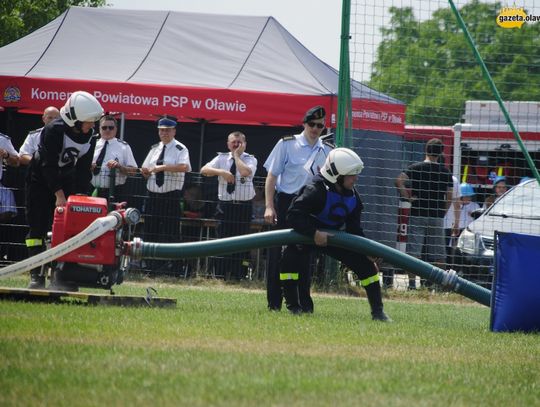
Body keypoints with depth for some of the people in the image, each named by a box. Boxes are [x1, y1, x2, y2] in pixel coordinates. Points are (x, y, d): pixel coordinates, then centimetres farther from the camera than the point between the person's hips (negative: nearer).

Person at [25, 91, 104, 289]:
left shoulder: (90, 137, -7)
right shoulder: (54, 130, -26)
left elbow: (83, 169, -4)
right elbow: (49, 164, -28)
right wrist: (59, 195, -31)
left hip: (65, 181, 5)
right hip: (41, 180, -5)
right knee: (38, 227, -7)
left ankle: (60, 275, -5)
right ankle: (36, 275, -5)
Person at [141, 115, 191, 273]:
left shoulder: (180, 149, -4)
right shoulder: (154, 149, 16)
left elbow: (184, 167, -24)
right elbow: (145, 172, 19)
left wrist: (162, 167, -26)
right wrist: (145, 172, -5)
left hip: (171, 197, -6)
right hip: (153, 196, 6)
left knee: (170, 233, -5)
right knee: (151, 231, 8)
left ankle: (171, 265, -2)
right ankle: (152, 266, 16)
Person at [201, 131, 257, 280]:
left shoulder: (250, 160, 2)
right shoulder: (221, 158, 9)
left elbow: (245, 172, -20)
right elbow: (204, 170, -3)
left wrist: (237, 156, -9)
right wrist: (221, 172, -17)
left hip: (243, 207, -2)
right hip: (225, 205, 2)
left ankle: (237, 276, 6)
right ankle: (221, 276, 8)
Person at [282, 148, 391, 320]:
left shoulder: (353, 197, -6)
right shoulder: (315, 191, -29)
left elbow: (354, 228, 3)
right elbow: (293, 215, -35)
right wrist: (314, 233, -43)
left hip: (334, 237, 5)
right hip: (307, 235, -5)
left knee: (366, 264, -4)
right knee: (291, 259, -34)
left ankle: (377, 311, 7)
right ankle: (293, 306, -19)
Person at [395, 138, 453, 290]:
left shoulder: (416, 168, -3)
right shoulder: (445, 172, 4)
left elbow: (399, 180, -17)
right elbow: (449, 196, 4)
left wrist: (408, 197, -8)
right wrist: (442, 212, 14)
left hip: (418, 215, -2)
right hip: (437, 217, 2)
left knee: (413, 250, -3)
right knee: (438, 252, 8)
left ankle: (412, 282, -11)